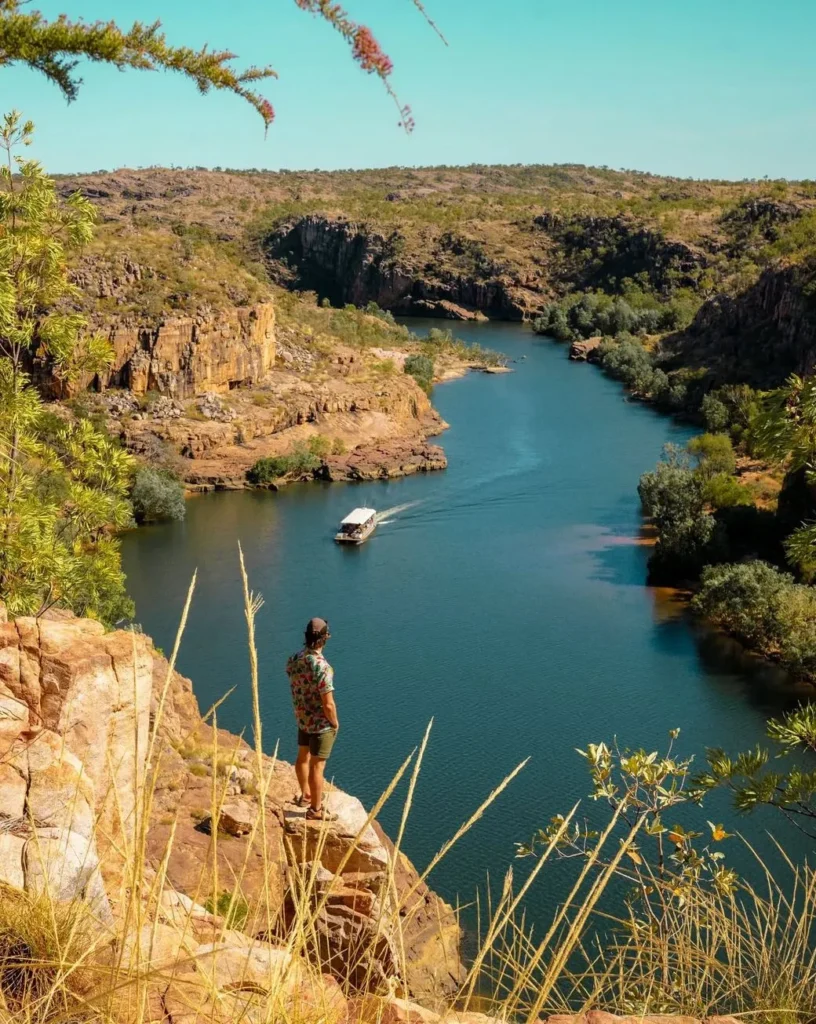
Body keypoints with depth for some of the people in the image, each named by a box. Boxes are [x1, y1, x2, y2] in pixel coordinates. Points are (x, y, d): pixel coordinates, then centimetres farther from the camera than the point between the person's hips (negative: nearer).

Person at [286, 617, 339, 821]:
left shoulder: (294, 659, -7)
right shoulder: (322, 666, -31)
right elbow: (328, 704, -27)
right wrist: (335, 723, -9)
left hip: (302, 719, 8)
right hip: (321, 724, -8)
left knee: (303, 757, 24)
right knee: (317, 765, 5)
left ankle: (305, 795, 45)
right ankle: (315, 810, 18)